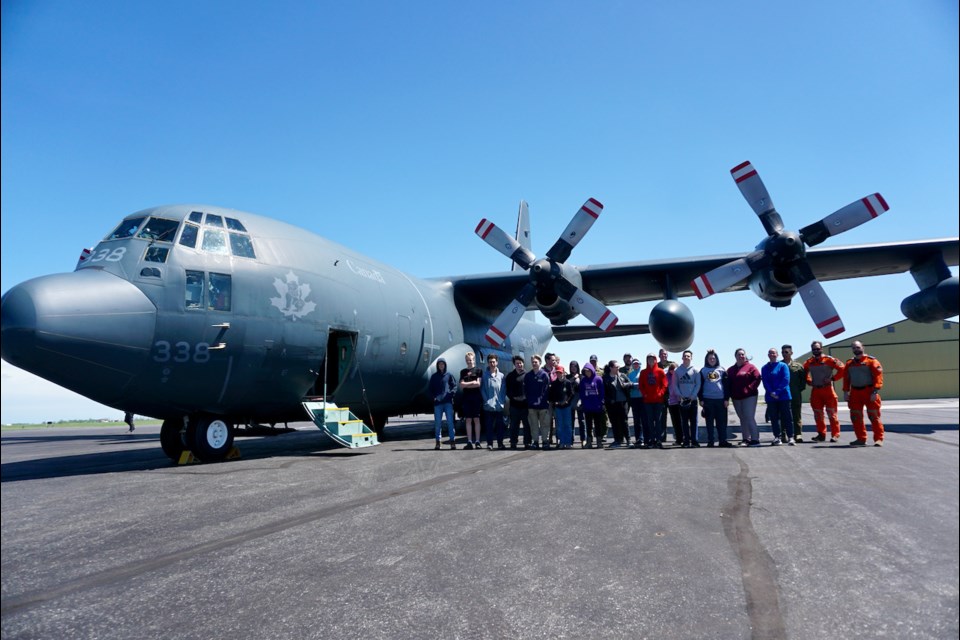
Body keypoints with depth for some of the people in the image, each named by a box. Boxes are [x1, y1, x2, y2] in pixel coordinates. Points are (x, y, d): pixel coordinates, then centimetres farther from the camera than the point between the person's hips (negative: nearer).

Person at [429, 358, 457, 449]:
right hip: (438, 402, 1)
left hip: (448, 401, -1)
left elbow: (454, 386, 5)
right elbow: (431, 389, 11)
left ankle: (452, 440, 0)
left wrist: (451, 394, -11)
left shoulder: (449, 375, 7)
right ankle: (438, 442, 8)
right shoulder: (434, 376, 10)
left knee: (450, 421, -4)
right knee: (437, 423, 3)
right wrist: (434, 396, -5)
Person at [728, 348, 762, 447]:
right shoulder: (730, 370, 14)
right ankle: (746, 439, 15)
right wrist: (731, 393, 1)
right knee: (742, 419, 9)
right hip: (736, 398, 5)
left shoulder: (750, 367, 0)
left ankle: (755, 439, -7)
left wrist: (750, 388, -15)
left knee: (749, 418, -10)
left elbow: (757, 378, -8)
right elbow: (728, 383, 15)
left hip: (749, 396, -5)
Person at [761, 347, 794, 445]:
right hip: (770, 397, 3)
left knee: (787, 417, -2)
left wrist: (777, 392, -14)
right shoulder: (765, 368, 10)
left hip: (783, 396, -2)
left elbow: (786, 380, -7)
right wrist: (771, 393, -12)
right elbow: (765, 382, 3)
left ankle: (790, 437, 2)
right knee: (774, 418, 4)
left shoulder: (783, 366, 2)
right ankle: (777, 437, 9)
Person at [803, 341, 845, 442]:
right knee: (818, 414, 9)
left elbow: (842, 369, -11)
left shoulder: (829, 360, -7)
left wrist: (832, 378, -13)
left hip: (827, 389, -5)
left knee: (831, 413, -4)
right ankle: (821, 434, 18)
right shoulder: (809, 362, 8)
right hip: (815, 391, 5)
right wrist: (808, 381, 11)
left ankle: (835, 435, 2)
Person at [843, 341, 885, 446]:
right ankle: (861, 439, 16)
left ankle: (878, 439, 5)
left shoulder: (871, 361, -5)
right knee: (855, 417, 6)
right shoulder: (849, 363, 12)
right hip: (855, 393, 5)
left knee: (874, 416, -3)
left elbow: (878, 376, -11)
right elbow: (846, 378, 15)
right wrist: (846, 392, 8)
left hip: (869, 392, -5)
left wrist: (875, 391, -17)